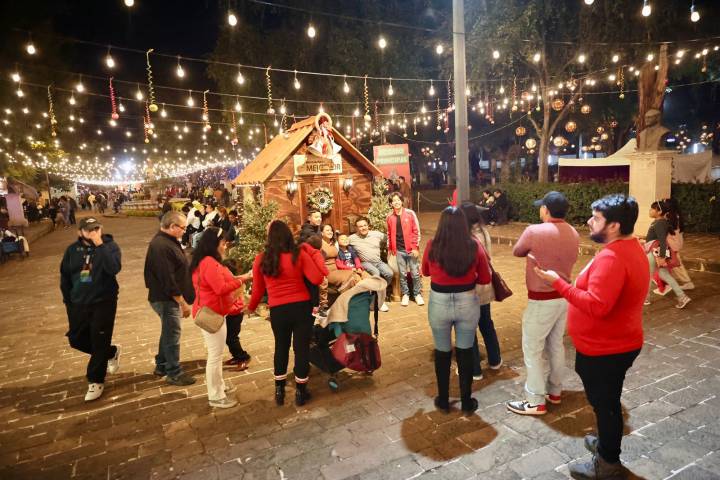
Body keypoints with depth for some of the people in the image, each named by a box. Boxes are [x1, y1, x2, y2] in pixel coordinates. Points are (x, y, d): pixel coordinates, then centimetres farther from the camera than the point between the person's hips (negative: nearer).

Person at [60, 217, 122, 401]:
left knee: (99, 342, 2)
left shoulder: (110, 246, -12)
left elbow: (114, 269, -29)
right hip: (78, 304, 5)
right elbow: (64, 276, 10)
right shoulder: (72, 250, 0)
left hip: (104, 302, -5)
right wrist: (68, 301, 10)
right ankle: (111, 353, 36)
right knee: (76, 339, 14)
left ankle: (96, 381, 20)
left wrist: (100, 245, -30)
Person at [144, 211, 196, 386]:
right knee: (173, 334, 1)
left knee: (169, 332, 21)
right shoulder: (161, 246, -24)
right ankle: (174, 373, 13)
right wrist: (183, 302, -22)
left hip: (167, 297, 10)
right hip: (167, 298, -10)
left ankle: (161, 365, 36)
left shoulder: (167, 241, 10)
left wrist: (181, 299, 18)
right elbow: (167, 279, -27)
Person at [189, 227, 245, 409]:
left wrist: (234, 279, 6)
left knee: (215, 353, 21)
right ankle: (216, 397, 7)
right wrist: (239, 281, -15)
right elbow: (221, 288, -26)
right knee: (215, 355, -3)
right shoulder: (209, 262, -21)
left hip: (210, 312, 11)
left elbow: (220, 282, 18)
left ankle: (218, 385, 35)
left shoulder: (205, 261, 13)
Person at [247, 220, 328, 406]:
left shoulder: (261, 260, -4)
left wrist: (251, 307, 24)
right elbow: (317, 279, -12)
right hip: (301, 307, -1)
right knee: (302, 347, 11)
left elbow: (258, 290, 5)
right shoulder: (299, 255, -9)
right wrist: (311, 254, 0)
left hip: (277, 310, 2)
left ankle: (279, 391, 32)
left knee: (281, 348, 21)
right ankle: (300, 391, 23)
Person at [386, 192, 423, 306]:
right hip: (399, 250, 2)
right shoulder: (390, 217, 4)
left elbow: (416, 231, -4)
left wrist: (416, 247, -8)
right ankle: (405, 294, 21)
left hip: (411, 249, -2)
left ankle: (417, 294, 19)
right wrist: (390, 248, 11)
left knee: (415, 273, 4)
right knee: (402, 274, 8)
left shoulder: (410, 213, -4)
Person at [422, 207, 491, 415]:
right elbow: (485, 279, 1)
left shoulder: (432, 246, -12)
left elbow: (425, 272, 7)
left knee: (442, 353, 16)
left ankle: (443, 400, 29)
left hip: (439, 304, 0)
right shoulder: (474, 246, -10)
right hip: (467, 303, 1)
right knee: (465, 353, 15)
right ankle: (467, 401, 27)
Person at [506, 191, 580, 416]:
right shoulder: (574, 234, 2)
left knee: (532, 349, 3)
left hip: (542, 300, -7)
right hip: (564, 296, 8)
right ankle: (555, 391, 34)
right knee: (556, 345, 20)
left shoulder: (534, 231, -20)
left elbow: (517, 252, -4)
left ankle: (535, 401, 10)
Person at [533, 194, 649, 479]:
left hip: (605, 350, -10)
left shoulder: (611, 258, -29)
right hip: (613, 344, 10)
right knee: (605, 401, 26)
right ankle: (607, 443, 45)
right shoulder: (630, 248, 5)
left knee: (605, 403, 9)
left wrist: (558, 283, -29)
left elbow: (596, 306, -35)